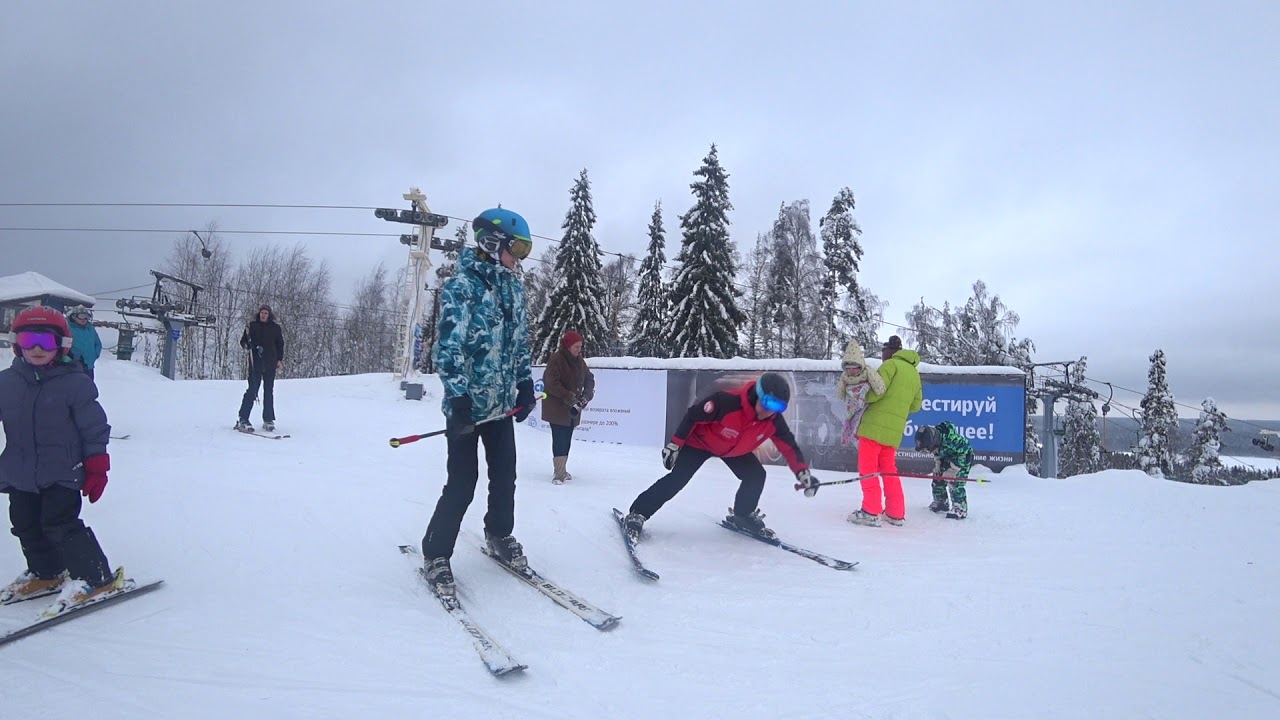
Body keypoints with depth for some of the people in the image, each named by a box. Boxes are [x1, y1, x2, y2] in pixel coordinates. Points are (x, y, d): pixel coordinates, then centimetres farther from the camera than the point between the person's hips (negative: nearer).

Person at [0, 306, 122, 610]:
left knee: (60, 525, -11)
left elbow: (94, 428, -8)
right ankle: (45, 573, 35)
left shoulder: (75, 382, -11)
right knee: (26, 526, 16)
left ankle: (96, 577, -1)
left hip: (62, 473, -6)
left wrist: (97, 468, -9)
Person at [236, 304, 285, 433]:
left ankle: (268, 420, 12)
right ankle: (243, 420, -2)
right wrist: (248, 344, -14)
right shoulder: (252, 325, 5)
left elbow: (280, 345, 15)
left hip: (270, 365, 2)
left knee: (269, 392, 6)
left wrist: (280, 360, 5)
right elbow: (243, 341, 8)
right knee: (252, 391, -7)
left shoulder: (275, 328, 8)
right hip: (255, 363, -2)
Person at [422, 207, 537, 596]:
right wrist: (458, 397, -24)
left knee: (505, 475, 14)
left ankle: (499, 535, 36)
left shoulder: (512, 286, 9)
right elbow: (449, 346, -19)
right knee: (462, 484, -3)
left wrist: (525, 384, 12)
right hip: (468, 402, -7)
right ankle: (436, 553, 15)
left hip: (502, 401, 7)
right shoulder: (461, 285, -13)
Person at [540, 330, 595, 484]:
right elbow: (552, 384, -20)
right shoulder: (556, 359, -14)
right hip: (556, 407, -7)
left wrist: (586, 396, -3)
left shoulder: (579, 360, 8)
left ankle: (561, 469, 21)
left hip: (574, 408, 7)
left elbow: (589, 378, 14)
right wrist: (570, 398, -22)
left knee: (567, 439, 11)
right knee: (560, 440, -10)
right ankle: (560, 473, -9)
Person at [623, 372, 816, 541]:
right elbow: (693, 416, -27)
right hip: (700, 441, -5)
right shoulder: (726, 402, -41)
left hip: (735, 450, 5)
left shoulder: (774, 421, -25)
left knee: (756, 475, -7)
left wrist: (803, 472, -22)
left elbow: (789, 446, -10)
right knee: (677, 479, -15)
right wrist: (674, 444, -22)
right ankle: (637, 514, -6)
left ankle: (742, 516, 17)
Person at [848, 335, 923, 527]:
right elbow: (916, 405, 19)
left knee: (867, 468, -2)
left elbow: (877, 391, -16)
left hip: (876, 423, -7)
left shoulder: (891, 364, -4)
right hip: (895, 429, 7)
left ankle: (871, 512, -7)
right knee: (889, 470, 16)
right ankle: (896, 513, 15)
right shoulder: (915, 373, 18)